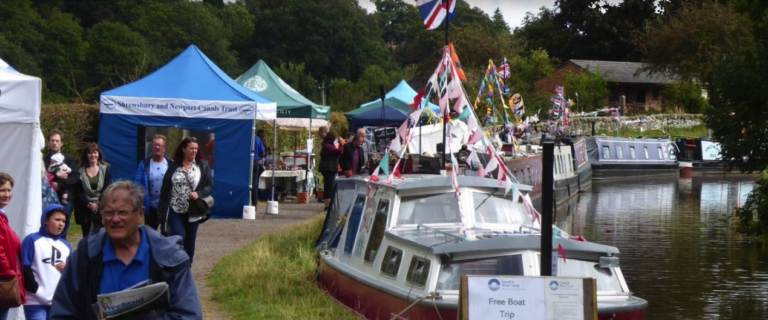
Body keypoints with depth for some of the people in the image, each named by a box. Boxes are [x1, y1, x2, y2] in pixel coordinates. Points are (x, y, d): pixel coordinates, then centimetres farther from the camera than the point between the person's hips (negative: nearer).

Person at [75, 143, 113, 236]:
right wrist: (88, 204, -12)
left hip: (102, 208, -1)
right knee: (87, 237, 2)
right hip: (85, 209, 1)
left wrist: (98, 204, -12)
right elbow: (78, 192, 0)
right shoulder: (80, 171, 5)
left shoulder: (106, 169, 5)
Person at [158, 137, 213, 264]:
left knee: (190, 241, 9)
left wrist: (199, 194, -18)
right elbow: (165, 189, 2)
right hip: (175, 210, -1)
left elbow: (210, 185, 2)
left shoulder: (203, 165, 0)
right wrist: (162, 210, -1)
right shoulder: (173, 166, 0)